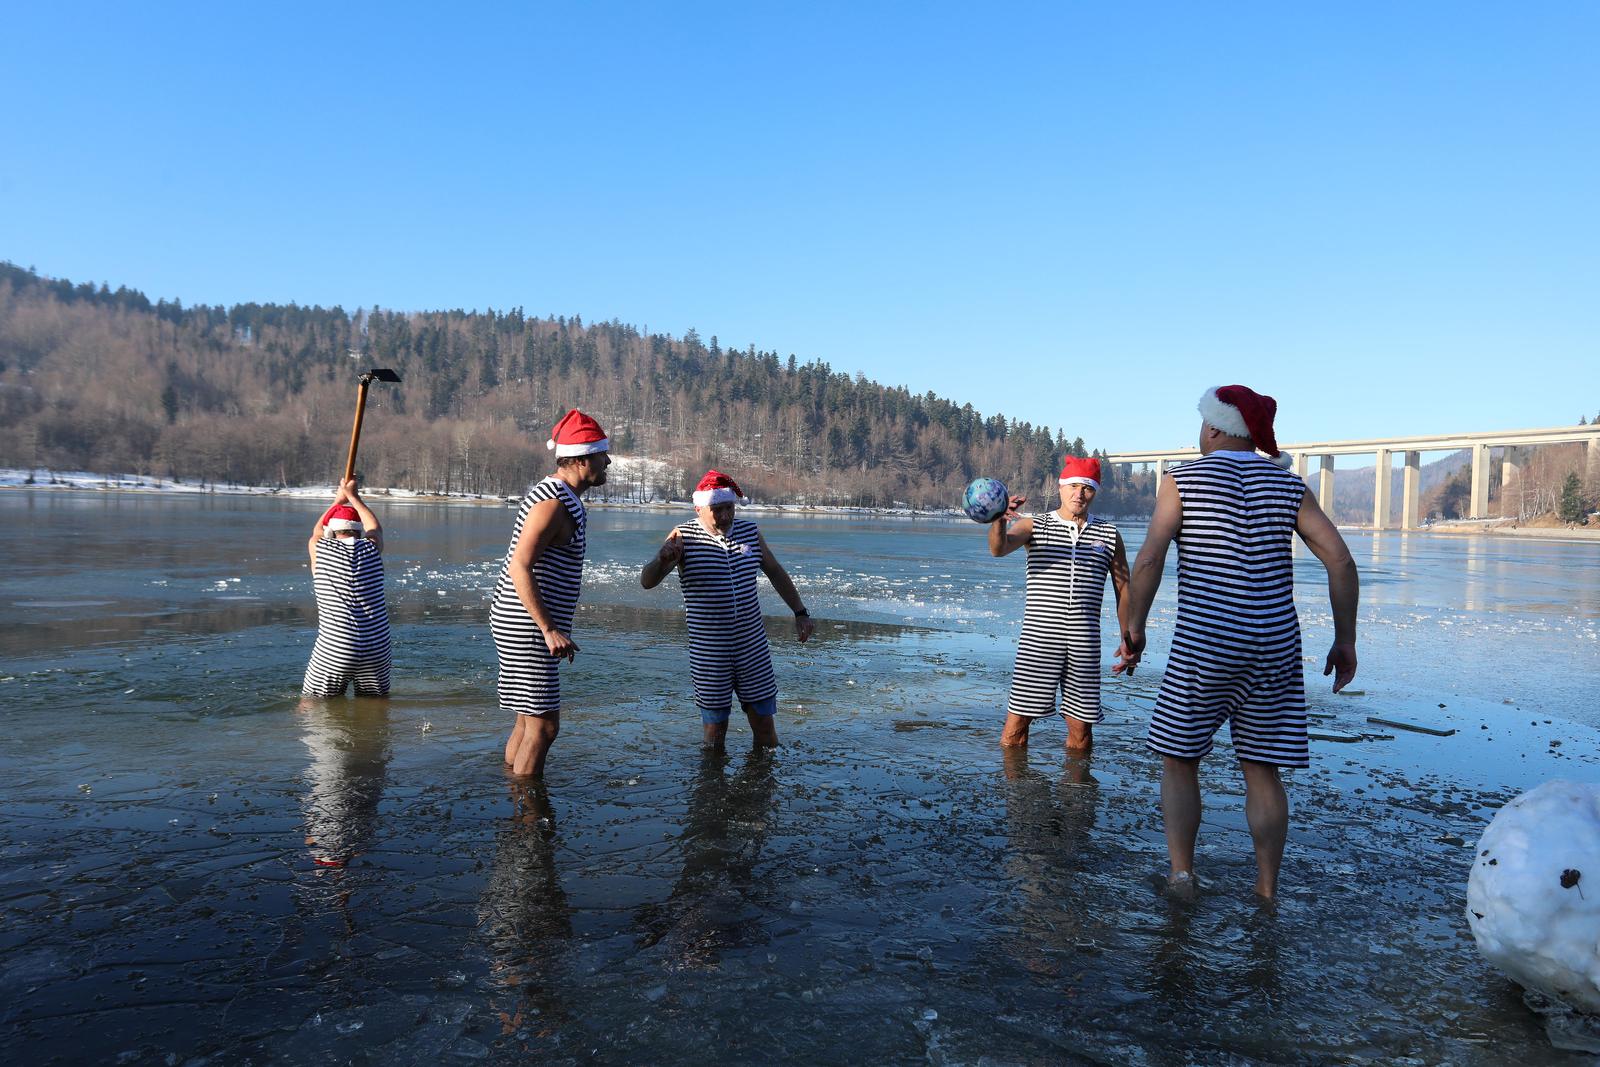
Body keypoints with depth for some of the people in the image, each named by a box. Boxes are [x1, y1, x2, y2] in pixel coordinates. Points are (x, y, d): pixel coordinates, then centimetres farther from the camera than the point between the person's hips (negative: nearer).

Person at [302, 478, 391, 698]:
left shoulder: (319, 549, -1)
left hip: (333, 652, -2)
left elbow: (317, 532, 26)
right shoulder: (372, 548, 1)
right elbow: (375, 528, 27)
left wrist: (338, 500, 39)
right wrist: (353, 496, 37)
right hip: (377, 650, 2)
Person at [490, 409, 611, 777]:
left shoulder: (556, 495, 14)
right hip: (526, 627, -11)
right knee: (543, 726, -6)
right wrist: (550, 630, -26)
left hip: (524, 625, 11)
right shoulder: (553, 502, -18)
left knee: (529, 720, 17)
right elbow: (519, 568, -24)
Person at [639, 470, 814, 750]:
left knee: (767, 734, 9)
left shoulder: (749, 532, 4)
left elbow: (776, 572, 17)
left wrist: (800, 612, 12)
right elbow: (647, 581, -17)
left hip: (753, 646, 3)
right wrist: (663, 560, -39)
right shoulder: (684, 537, -8)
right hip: (708, 651, -3)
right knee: (715, 733, 6)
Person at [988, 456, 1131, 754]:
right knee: (1018, 718, -2)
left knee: (1081, 726, 7)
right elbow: (999, 548, -15)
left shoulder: (1109, 535, 12)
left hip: (1084, 643, 2)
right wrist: (999, 520, -38)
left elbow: (1123, 589, 15)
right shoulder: (1034, 526, 5)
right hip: (1038, 638, -2)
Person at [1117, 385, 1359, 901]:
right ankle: (1267, 889, 18)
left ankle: (1181, 874, 10)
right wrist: (1345, 639, 7)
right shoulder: (1287, 485, 7)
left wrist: (1134, 626, -2)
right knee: (1261, 770, 13)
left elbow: (1149, 559, -12)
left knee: (1179, 760, 13)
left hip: (1202, 645, -3)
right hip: (1274, 645, 4)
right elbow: (1341, 560, 0)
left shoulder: (1183, 480, -2)